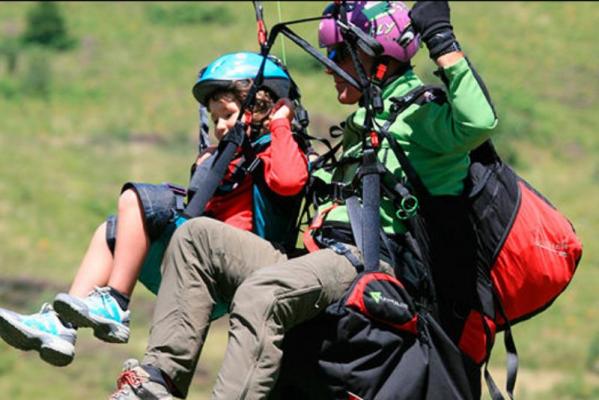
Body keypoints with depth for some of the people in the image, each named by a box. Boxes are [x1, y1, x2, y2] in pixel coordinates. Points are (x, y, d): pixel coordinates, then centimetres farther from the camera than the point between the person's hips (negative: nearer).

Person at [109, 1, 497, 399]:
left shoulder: (418, 112, 0)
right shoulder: (365, 125, 30)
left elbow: (479, 122, -21)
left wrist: (440, 38, -19)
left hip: (365, 263, -10)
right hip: (320, 258, 10)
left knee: (260, 294, -36)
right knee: (197, 236, 3)